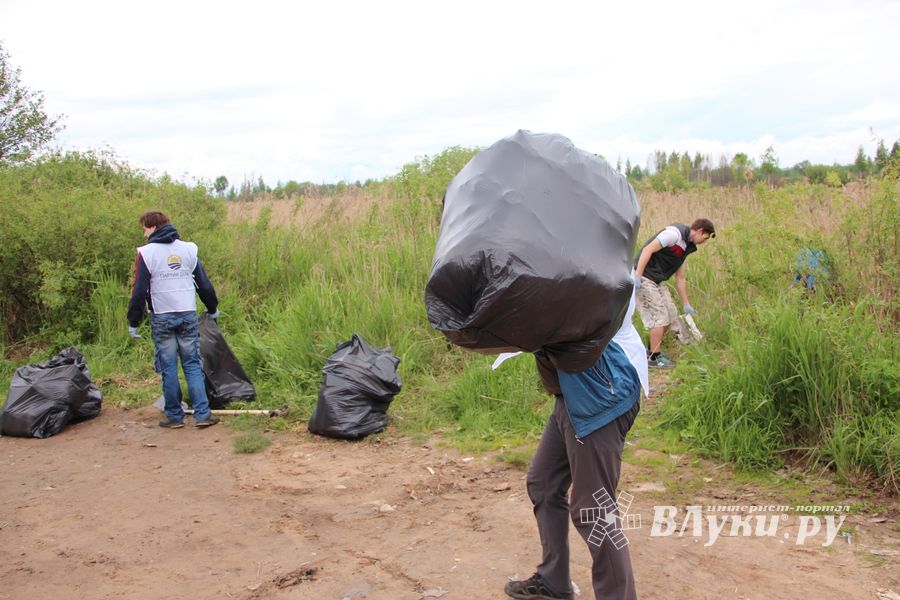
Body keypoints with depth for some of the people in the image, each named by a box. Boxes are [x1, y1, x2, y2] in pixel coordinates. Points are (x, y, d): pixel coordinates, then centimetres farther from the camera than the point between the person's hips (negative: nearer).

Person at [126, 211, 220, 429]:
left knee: (168, 368, 6)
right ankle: (202, 414, 1)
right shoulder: (188, 249, 6)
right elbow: (204, 284, 10)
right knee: (192, 365, 7)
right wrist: (213, 309, 24)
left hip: (162, 318, -3)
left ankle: (174, 416, 11)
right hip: (188, 315, 3)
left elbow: (139, 290, -6)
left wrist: (133, 322, 2)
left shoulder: (146, 253, -5)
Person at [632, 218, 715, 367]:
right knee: (659, 317, -7)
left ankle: (651, 350, 25)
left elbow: (680, 278, 21)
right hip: (644, 277, -10)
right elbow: (648, 250, -21)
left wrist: (686, 304, 23)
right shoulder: (674, 232, -13)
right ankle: (655, 357, 4)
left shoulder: (685, 246, 16)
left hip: (658, 281, 10)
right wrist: (637, 276, -26)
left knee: (670, 316, 11)